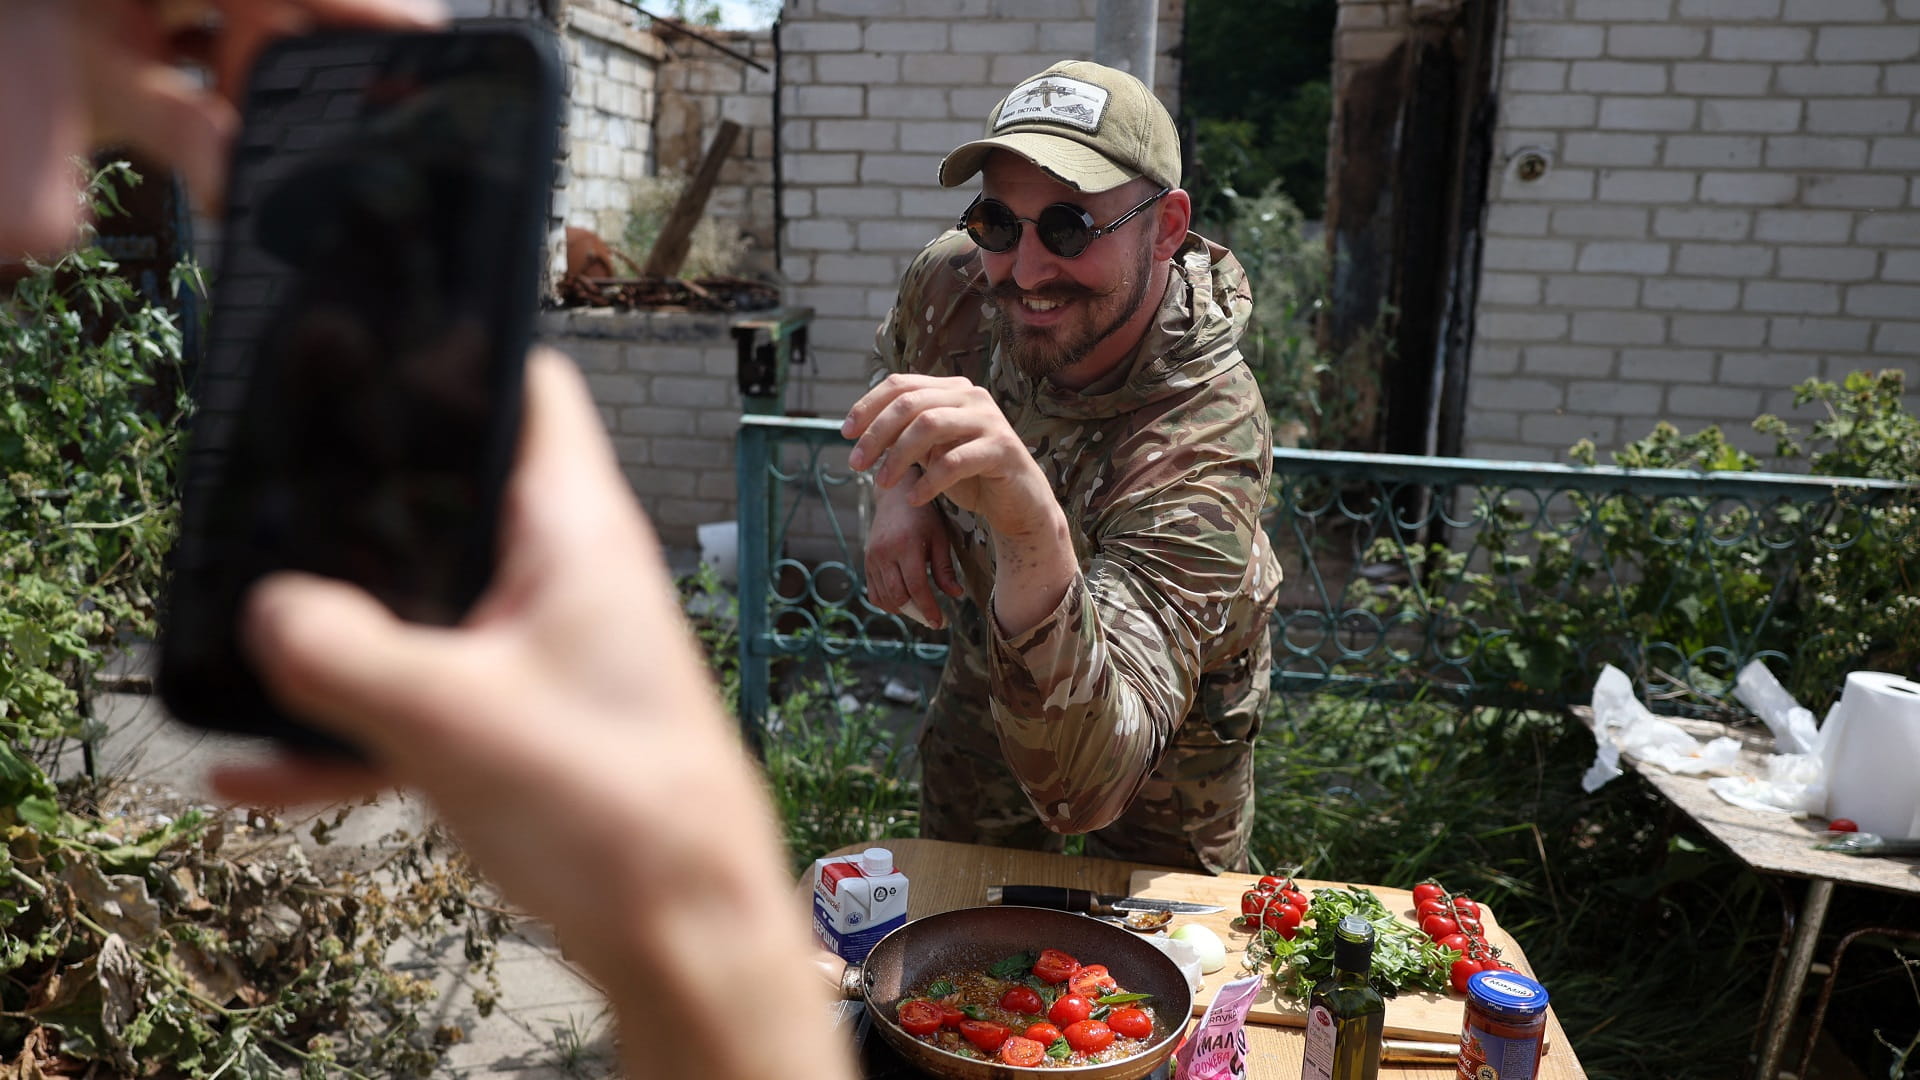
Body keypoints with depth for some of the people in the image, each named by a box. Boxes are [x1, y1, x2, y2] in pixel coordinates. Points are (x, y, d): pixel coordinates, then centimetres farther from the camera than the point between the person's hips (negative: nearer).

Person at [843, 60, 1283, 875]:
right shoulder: (953, 282, -24)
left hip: (1168, 724, -4)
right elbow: (893, 376, 3)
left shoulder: (1206, 443, -42)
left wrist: (1036, 533, -69)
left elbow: (1085, 786, -53)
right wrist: (899, 488, -17)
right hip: (988, 667, 4)